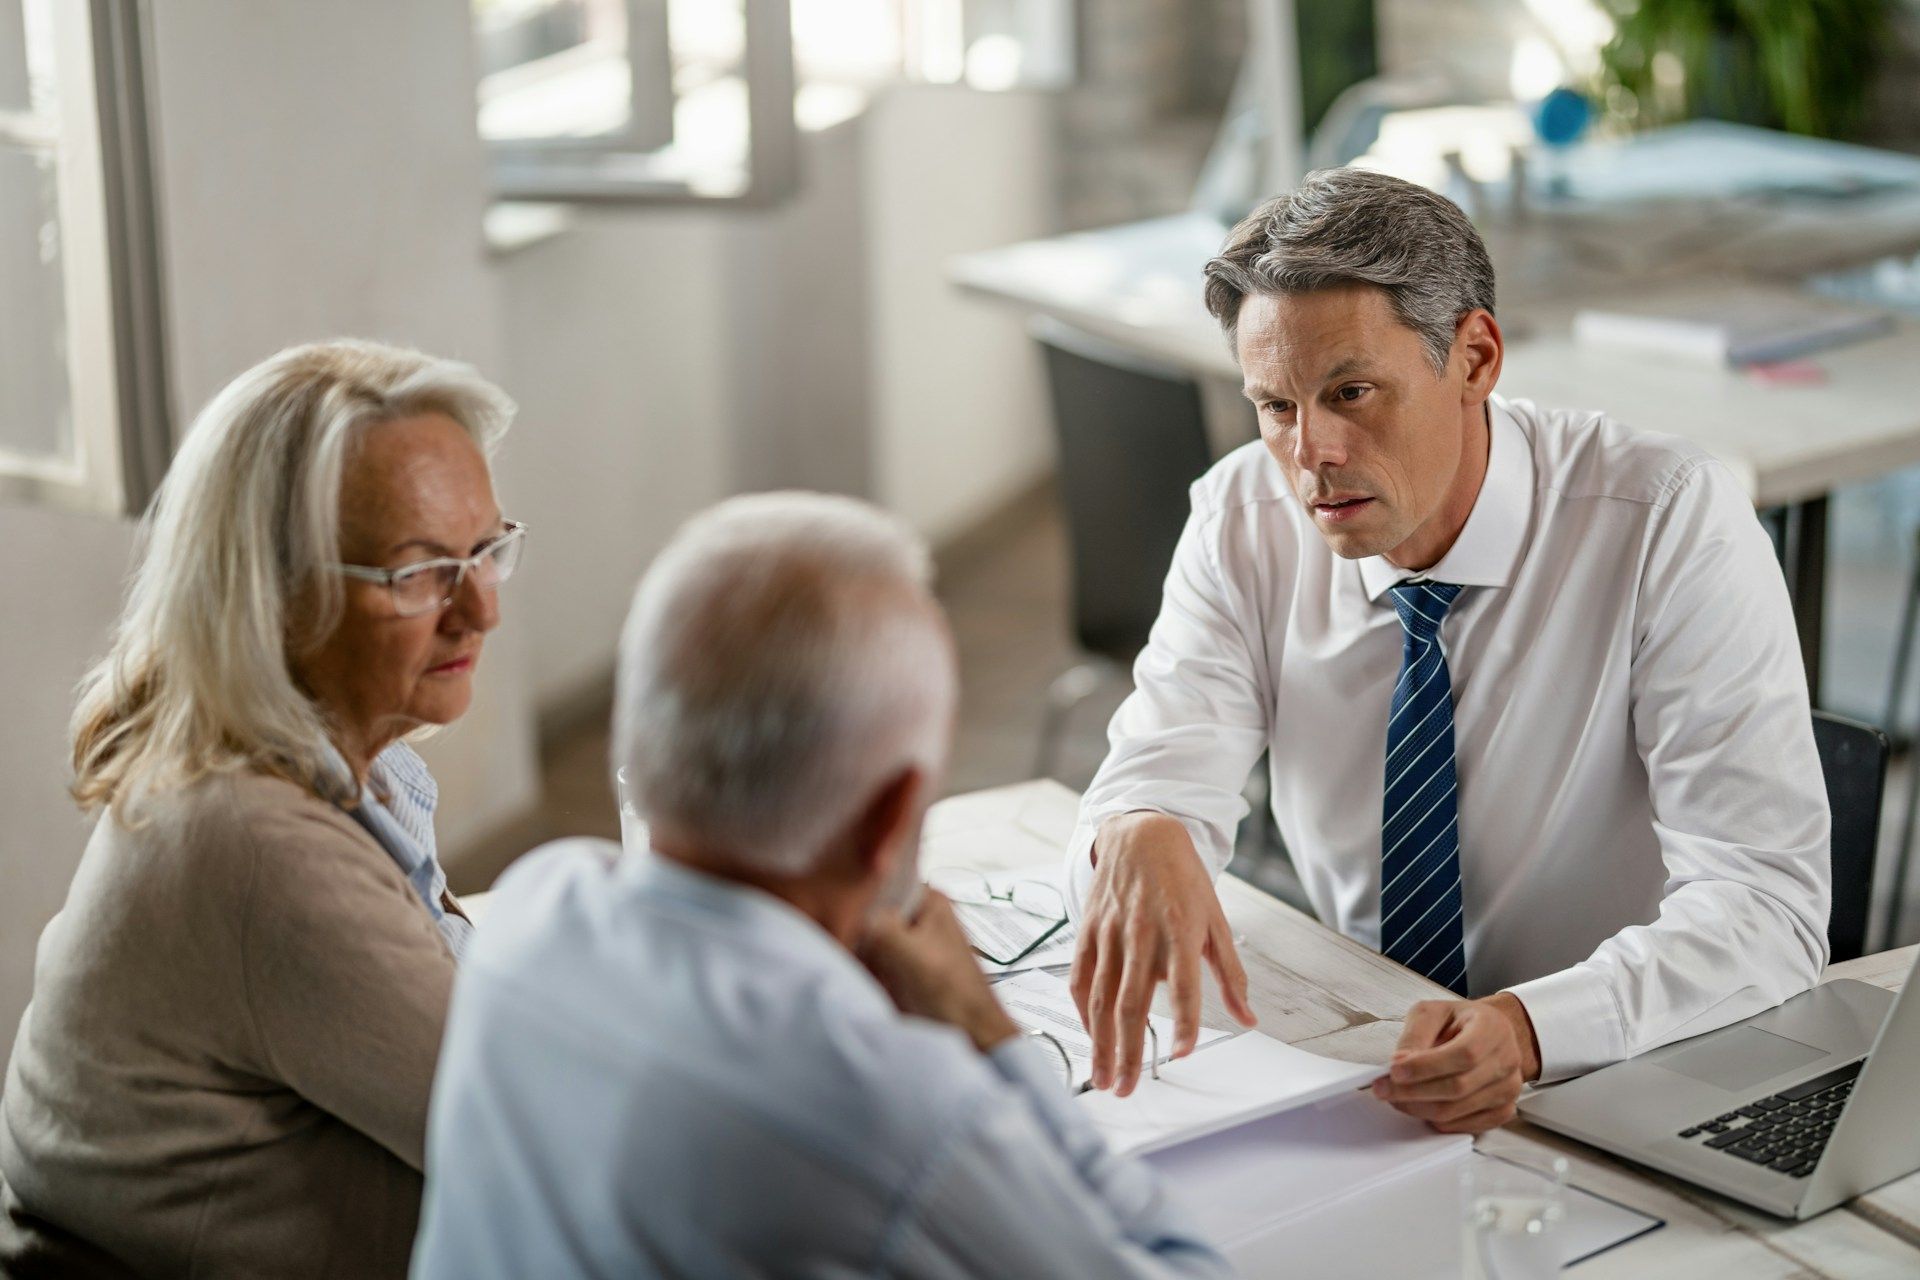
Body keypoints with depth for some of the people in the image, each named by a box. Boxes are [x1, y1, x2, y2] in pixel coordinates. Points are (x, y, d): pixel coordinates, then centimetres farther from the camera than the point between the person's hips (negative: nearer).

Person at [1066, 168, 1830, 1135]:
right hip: (1356, 1092, 5)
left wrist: (1528, 1029, -40)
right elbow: (1163, 774, -14)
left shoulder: (1671, 523, -17)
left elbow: (1767, 907, -22)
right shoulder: (1244, 519, -4)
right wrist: (1137, 838, -40)